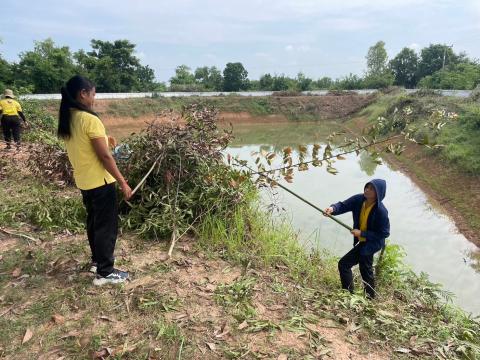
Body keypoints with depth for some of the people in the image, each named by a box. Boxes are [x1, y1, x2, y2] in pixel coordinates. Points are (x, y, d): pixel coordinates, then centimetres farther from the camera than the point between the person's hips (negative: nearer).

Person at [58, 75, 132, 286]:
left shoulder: (67, 120, 5)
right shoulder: (90, 119, -21)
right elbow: (104, 156, -21)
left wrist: (102, 140, 14)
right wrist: (123, 182, -15)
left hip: (83, 181, 9)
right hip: (100, 181, -9)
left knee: (94, 221, 22)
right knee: (107, 225, 2)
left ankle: (97, 260, 37)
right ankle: (105, 272, 11)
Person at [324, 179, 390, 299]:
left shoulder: (381, 211, -27)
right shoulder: (359, 199, -12)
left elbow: (384, 233, -22)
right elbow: (343, 205, -15)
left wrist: (362, 233, -23)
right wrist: (333, 208, -37)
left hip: (370, 244, -7)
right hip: (362, 241, 8)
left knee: (344, 264, -7)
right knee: (366, 269, 25)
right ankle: (370, 296, 46)